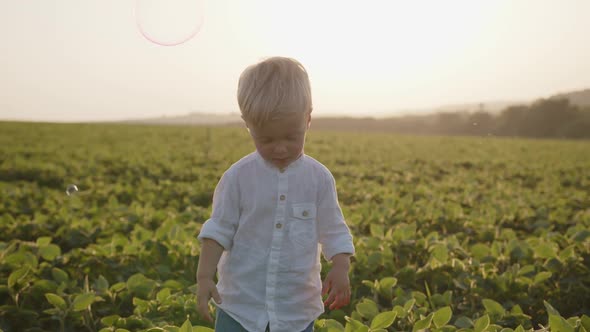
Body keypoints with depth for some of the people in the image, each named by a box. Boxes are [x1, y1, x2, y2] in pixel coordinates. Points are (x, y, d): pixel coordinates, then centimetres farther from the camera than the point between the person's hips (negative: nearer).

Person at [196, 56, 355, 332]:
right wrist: (204, 276, -13)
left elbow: (334, 232, 0)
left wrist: (341, 269, -16)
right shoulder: (238, 177, -7)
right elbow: (219, 229, -3)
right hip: (240, 302, 0)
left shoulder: (319, 178, -5)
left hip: (297, 307, 1)